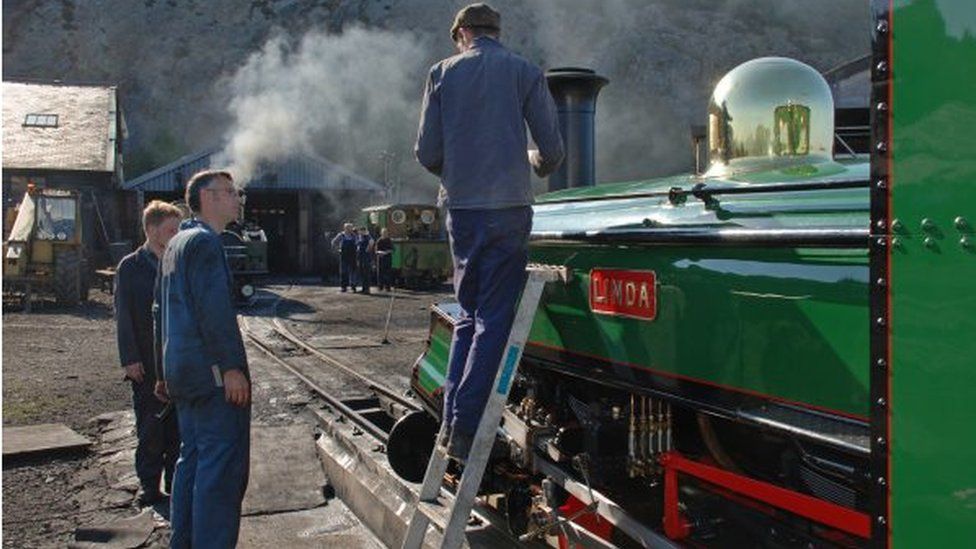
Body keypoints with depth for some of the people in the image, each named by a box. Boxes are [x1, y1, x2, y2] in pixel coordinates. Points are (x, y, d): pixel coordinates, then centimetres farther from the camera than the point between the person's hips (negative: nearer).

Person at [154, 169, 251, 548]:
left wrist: (166, 372, 27)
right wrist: (232, 366, -22)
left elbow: (162, 311, 24)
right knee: (222, 465, -7)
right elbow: (214, 309, -21)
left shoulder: (176, 244, 20)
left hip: (183, 372, 10)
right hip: (213, 374, -10)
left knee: (194, 457, 16)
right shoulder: (205, 241, -11)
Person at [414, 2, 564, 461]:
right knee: (494, 320, 0)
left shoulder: (442, 74, 8)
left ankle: (452, 421, 14)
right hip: (508, 209, -3)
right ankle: (466, 428, -3)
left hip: (460, 210, 3)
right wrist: (535, 166, 25)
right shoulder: (525, 73, 4)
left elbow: (426, 154, 5)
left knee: (469, 313, 15)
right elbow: (552, 150, 2)